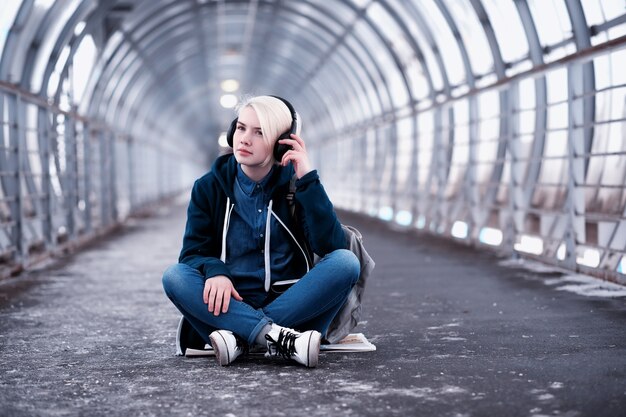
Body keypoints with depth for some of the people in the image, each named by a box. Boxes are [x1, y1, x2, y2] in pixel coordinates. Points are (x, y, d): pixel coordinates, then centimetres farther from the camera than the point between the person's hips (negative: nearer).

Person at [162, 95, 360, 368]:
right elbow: (193, 251, -3)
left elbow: (332, 246, -13)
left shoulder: (295, 185, 0)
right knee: (174, 276, -26)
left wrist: (308, 179, -17)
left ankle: (240, 338, -30)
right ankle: (280, 338, -37)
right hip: (232, 304, 1)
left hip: (290, 303, 0)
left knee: (346, 262, -25)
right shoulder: (209, 187, 3)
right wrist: (214, 271, -26)